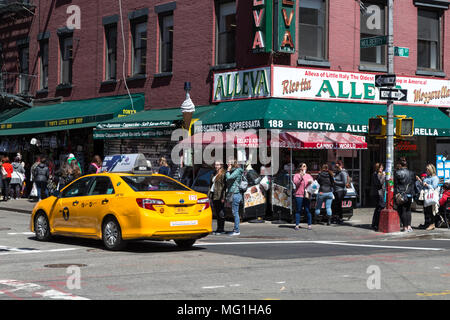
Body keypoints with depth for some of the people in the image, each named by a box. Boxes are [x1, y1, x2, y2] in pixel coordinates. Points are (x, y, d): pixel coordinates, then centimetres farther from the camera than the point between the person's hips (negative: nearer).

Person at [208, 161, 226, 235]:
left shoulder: (223, 174, -8)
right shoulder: (214, 174, 18)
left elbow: (224, 186, -13)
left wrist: (223, 197, -18)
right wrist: (209, 195, 15)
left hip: (219, 196, -8)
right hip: (213, 195, 8)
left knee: (221, 213, -4)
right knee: (217, 213, 11)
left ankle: (221, 229, -1)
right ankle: (219, 228, 15)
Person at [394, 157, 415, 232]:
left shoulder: (397, 173, -6)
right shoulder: (411, 173, 7)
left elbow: (395, 185, -5)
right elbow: (413, 184, 11)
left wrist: (395, 194, -2)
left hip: (400, 194, -4)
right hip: (409, 195, 4)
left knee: (402, 210, 0)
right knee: (408, 210, 13)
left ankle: (405, 227, -2)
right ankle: (409, 226, 8)